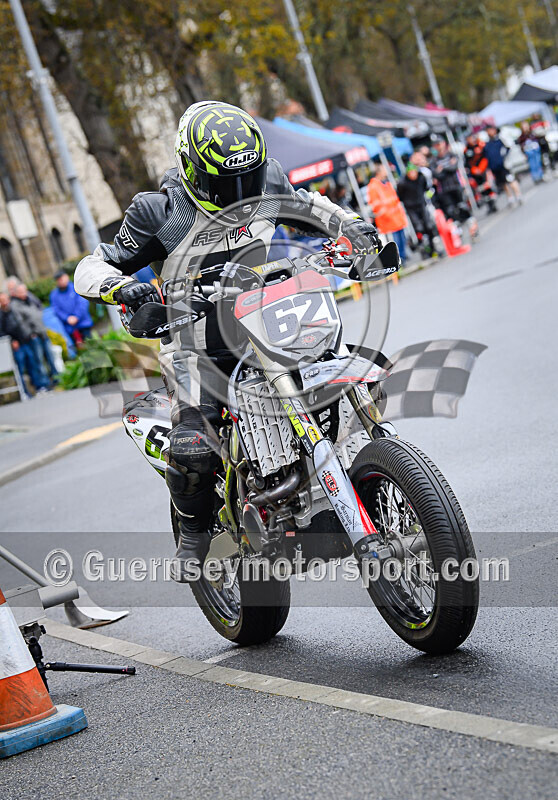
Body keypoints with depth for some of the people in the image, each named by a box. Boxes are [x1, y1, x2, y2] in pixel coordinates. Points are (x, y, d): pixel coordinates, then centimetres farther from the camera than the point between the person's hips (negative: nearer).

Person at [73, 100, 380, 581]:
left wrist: (351, 226, 2)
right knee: (193, 443, -29)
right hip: (194, 349, -4)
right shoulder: (161, 213, -13)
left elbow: (306, 205, 20)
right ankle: (194, 534, 1)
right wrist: (120, 286, -33)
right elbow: (89, 268, -11)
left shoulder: (265, 185, -2)